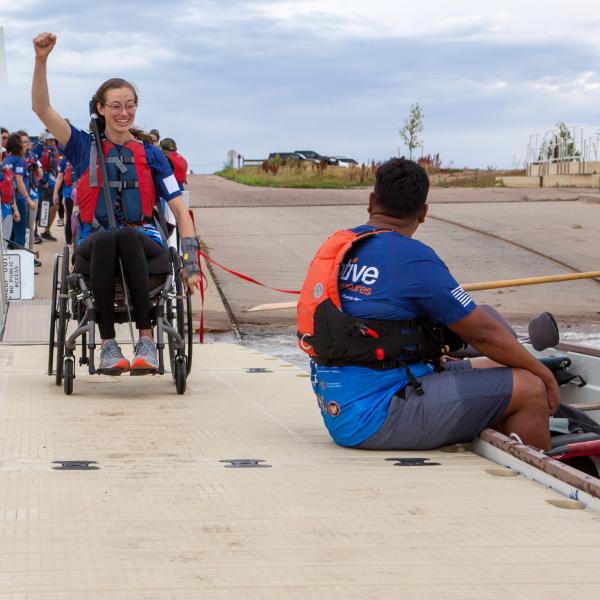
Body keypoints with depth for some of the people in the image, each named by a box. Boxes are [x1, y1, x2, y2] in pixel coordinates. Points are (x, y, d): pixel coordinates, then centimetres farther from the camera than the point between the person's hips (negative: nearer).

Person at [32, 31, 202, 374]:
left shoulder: (151, 154, 12)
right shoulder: (85, 147, 13)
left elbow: (180, 209, 7)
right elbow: (42, 108, 2)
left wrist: (191, 262, -5)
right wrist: (41, 60, -12)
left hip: (145, 243, 0)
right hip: (94, 246, 0)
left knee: (126, 235, -37)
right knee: (105, 238, -37)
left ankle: (146, 337, -40)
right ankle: (108, 343, -38)